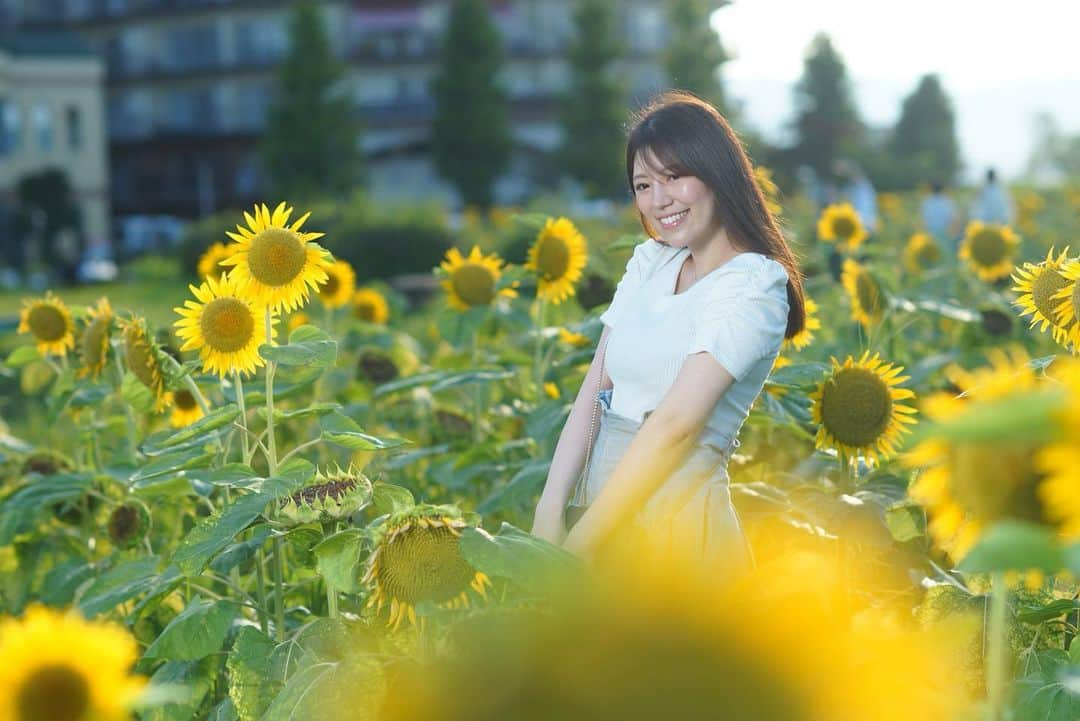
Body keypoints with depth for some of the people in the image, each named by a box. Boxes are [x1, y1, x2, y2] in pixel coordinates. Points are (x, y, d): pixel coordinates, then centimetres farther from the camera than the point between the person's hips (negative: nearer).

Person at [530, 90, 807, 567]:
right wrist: (549, 514, -9)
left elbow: (674, 422, -20)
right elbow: (592, 392, 2)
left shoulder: (751, 286, -12)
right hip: (603, 501, 7)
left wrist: (578, 545, -23)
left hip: (676, 514, -6)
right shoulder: (649, 262, 10)